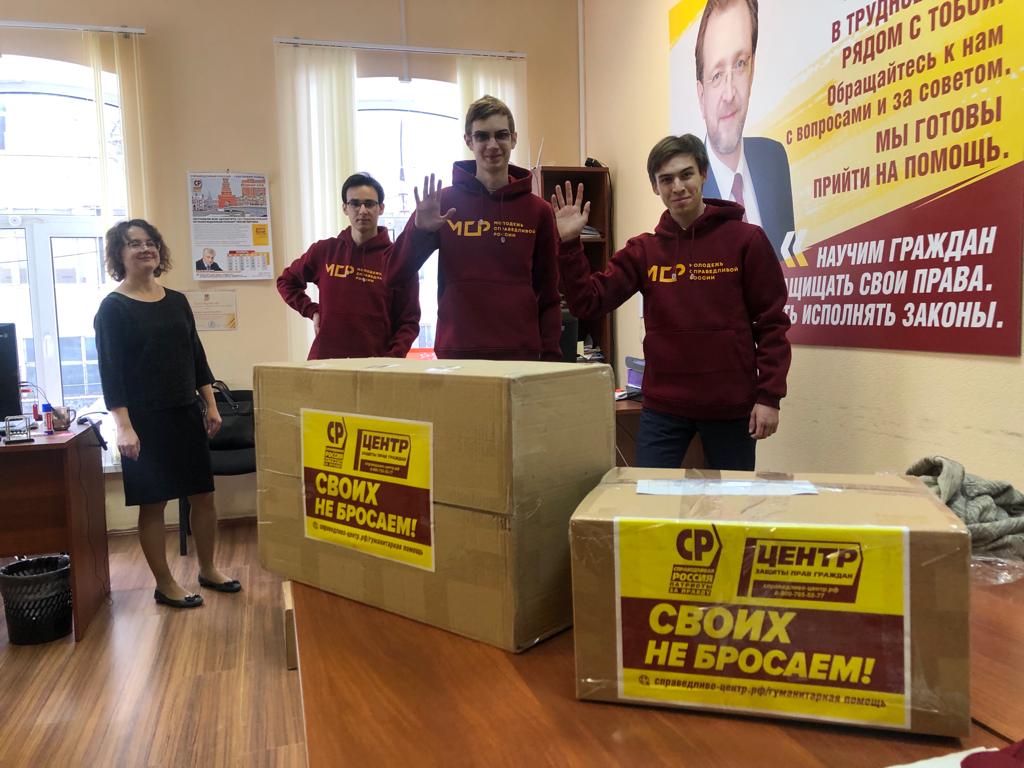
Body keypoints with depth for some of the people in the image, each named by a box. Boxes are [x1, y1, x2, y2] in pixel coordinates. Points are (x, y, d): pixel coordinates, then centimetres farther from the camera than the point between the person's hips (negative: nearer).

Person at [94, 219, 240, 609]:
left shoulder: (176, 301, 10)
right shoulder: (113, 308, -6)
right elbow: (110, 371, -11)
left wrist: (210, 406, 9)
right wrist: (123, 426, -18)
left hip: (187, 415, 5)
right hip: (145, 419, -5)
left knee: (204, 495, 10)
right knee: (153, 504, 3)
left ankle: (208, 569, 27)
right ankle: (165, 585, 17)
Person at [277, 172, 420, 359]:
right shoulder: (325, 250, 6)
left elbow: (409, 321, -2)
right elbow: (286, 281, 22)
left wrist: (390, 360, -15)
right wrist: (311, 311, 7)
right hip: (325, 361, 2)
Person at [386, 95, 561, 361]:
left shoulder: (537, 210, 5)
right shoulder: (444, 201, 3)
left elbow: (549, 296, 7)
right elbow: (395, 273, 2)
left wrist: (550, 357, 0)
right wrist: (419, 230, -14)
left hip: (522, 354, 1)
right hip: (456, 353, 0)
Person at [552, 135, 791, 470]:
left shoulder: (746, 240, -3)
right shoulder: (643, 250, 5)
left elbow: (772, 323, -3)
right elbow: (588, 303, 0)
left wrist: (769, 396, -8)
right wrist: (569, 244, -10)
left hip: (731, 406, -1)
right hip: (662, 407, 2)